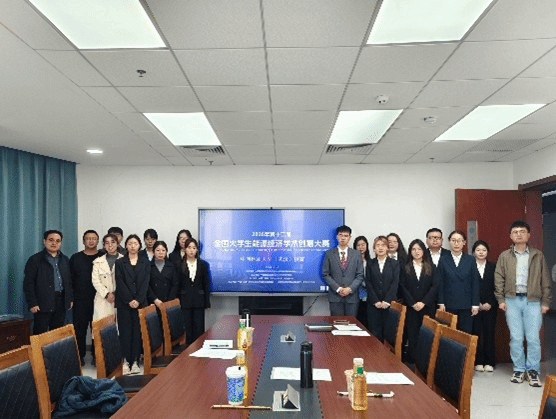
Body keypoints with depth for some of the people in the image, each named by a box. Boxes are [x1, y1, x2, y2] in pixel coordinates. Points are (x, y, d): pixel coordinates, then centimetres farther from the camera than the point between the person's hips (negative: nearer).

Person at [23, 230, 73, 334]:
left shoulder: (65, 260, 14)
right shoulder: (35, 260, -2)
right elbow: (28, 284, -6)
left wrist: (70, 298, 9)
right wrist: (32, 304, -11)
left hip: (61, 303, 5)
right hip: (43, 304, -4)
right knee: (40, 334, -1)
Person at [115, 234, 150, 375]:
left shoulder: (145, 263, 9)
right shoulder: (120, 263, 6)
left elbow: (145, 283, 2)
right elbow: (120, 283, -2)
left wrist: (138, 300, -9)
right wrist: (129, 300, -10)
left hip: (140, 302, 1)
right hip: (124, 303, -1)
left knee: (137, 331, 0)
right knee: (125, 331, -2)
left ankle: (135, 361, 5)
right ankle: (126, 361, 4)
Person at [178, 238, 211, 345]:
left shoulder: (203, 264, 6)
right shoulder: (180, 265, 3)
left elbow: (206, 284, 6)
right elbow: (177, 285, 3)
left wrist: (207, 302, 2)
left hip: (198, 300, 1)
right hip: (185, 301, -1)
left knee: (199, 328, 2)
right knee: (186, 328, 2)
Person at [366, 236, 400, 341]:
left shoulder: (395, 264, 7)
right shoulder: (370, 264, 9)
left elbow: (395, 283, -2)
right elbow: (368, 284, 2)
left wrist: (387, 301, -11)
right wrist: (375, 301, -8)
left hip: (389, 304, -1)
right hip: (373, 304, 1)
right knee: (375, 332, -2)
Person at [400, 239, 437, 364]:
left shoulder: (431, 267, 9)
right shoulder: (405, 268, 9)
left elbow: (434, 287, 1)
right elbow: (403, 287, 2)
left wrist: (423, 302, -10)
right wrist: (413, 303, -9)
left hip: (427, 307, 0)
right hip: (411, 308, 0)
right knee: (412, 336, -1)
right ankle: (412, 362, 6)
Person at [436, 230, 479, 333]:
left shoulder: (471, 260, 4)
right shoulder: (443, 260, 3)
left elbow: (475, 283, 3)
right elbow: (440, 284, 3)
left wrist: (475, 304, -1)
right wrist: (441, 303, -2)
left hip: (466, 305, 0)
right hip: (449, 305, 0)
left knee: (466, 333, 2)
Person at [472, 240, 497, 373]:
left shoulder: (493, 267, 8)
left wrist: (490, 304, -5)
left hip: (490, 306, 1)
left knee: (489, 333, 1)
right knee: (476, 333, -1)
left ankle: (489, 362, 10)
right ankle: (478, 362, 7)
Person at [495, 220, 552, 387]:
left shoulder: (538, 256, 6)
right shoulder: (504, 256, 7)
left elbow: (545, 280, 7)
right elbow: (499, 279, 7)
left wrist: (545, 301, 2)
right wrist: (501, 299, 1)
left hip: (533, 300, -1)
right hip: (512, 300, 1)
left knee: (533, 338, -2)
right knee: (516, 337, 3)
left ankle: (533, 370, 13)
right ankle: (519, 369, 15)